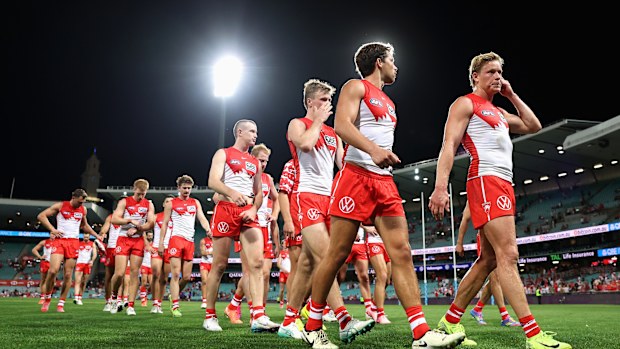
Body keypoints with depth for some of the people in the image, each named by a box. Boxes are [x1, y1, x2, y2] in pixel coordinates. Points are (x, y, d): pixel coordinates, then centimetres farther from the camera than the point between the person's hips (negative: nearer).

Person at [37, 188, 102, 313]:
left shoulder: (83, 210, 12)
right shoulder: (60, 206, 0)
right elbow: (41, 216, 0)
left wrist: (96, 235, 19)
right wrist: (52, 229, -10)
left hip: (74, 242, 3)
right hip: (59, 240, -3)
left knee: (68, 274, -1)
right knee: (53, 270, -17)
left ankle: (61, 304, 8)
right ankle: (47, 298, 6)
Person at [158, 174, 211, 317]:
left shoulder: (195, 203, 16)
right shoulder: (172, 203, 7)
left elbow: (202, 218, 5)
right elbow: (164, 223, 6)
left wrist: (208, 229, -16)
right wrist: (161, 242, -2)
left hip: (190, 241, 4)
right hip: (176, 238, -4)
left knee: (187, 277, 6)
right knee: (176, 274, -9)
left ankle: (174, 293, 31)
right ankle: (175, 306, -6)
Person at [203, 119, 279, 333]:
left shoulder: (255, 162, 21)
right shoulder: (223, 154, 7)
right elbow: (213, 182, -9)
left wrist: (254, 209, -1)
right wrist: (232, 192, -29)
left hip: (248, 213, 4)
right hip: (226, 209, -4)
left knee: (257, 263, -11)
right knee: (219, 265, 0)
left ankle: (258, 317, -14)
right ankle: (209, 316, 12)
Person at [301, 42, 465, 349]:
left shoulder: (388, 102, 26)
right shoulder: (356, 87, 3)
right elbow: (341, 125, -14)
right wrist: (373, 149, -29)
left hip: (385, 182, 7)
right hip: (356, 177, -7)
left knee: (402, 252, -4)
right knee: (337, 254, -4)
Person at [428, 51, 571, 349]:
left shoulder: (498, 112, 28)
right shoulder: (465, 103, 2)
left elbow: (534, 126, 30)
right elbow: (448, 146, -10)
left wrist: (512, 95, 24)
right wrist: (440, 187, -22)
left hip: (504, 185, 10)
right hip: (486, 181, -10)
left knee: (488, 259, 7)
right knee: (508, 254, -14)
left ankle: (451, 321, 14)